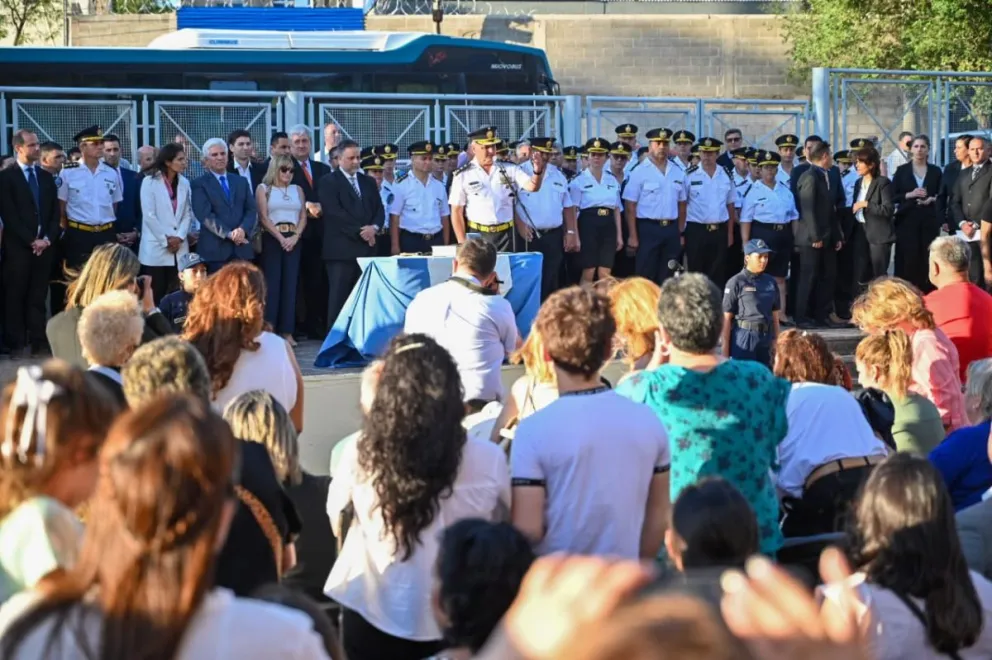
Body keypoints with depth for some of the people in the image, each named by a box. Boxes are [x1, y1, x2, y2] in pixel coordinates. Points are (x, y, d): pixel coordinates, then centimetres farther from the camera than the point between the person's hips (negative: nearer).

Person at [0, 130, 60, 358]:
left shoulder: (47, 176, 13)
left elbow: (55, 212, 11)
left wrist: (47, 239, -4)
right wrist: (30, 241, -13)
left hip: (44, 245, 4)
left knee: (38, 296, 5)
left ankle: (38, 341, 9)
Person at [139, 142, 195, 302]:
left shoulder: (184, 183, 9)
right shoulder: (150, 181, -5)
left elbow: (188, 214, 9)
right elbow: (148, 215, -10)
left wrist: (180, 237, -6)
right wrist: (166, 240, -10)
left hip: (179, 248, 4)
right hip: (156, 248, -4)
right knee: (155, 294, -1)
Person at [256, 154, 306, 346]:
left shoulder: (297, 189, 15)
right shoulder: (263, 188, 4)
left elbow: (303, 217, 10)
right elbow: (263, 217, -5)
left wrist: (295, 236, -7)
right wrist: (281, 238, -13)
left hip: (293, 241, 4)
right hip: (272, 240, -4)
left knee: (290, 284, 1)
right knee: (271, 284, -6)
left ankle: (287, 331, 2)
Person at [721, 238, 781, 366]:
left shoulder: (771, 282, 10)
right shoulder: (736, 283, -5)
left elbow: (775, 316, 14)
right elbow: (727, 318, -6)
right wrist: (725, 349, -8)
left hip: (765, 338, 5)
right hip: (743, 339, -5)